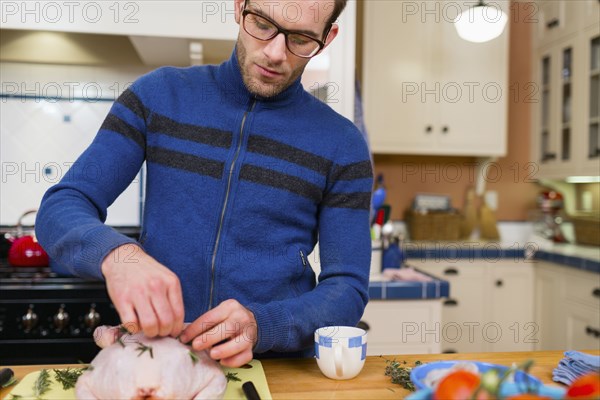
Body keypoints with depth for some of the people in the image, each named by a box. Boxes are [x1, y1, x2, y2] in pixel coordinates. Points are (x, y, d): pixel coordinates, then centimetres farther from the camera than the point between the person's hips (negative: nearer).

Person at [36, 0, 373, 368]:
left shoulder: (343, 145, -2)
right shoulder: (159, 95, 1)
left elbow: (347, 288, -2)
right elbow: (60, 208, -1)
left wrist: (261, 326, -21)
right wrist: (116, 253, -24)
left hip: (278, 371, 2)